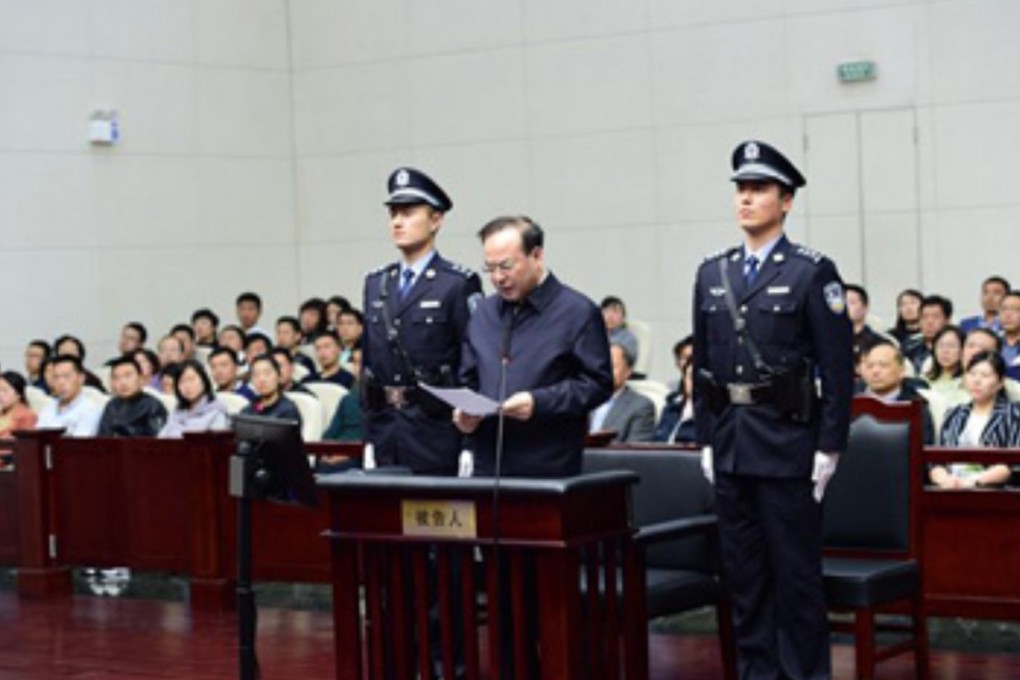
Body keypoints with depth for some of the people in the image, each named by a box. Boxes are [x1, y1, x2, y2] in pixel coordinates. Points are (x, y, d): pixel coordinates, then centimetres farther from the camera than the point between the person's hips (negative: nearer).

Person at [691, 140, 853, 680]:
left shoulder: (812, 273, -4)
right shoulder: (711, 274, 11)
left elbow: (838, 368, -6)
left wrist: (829, 448, -10)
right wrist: (706, 438, 10)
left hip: (788, 442, -5)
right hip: (730, 446, 5)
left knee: (796, 569, 1)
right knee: (741, 569, 10)